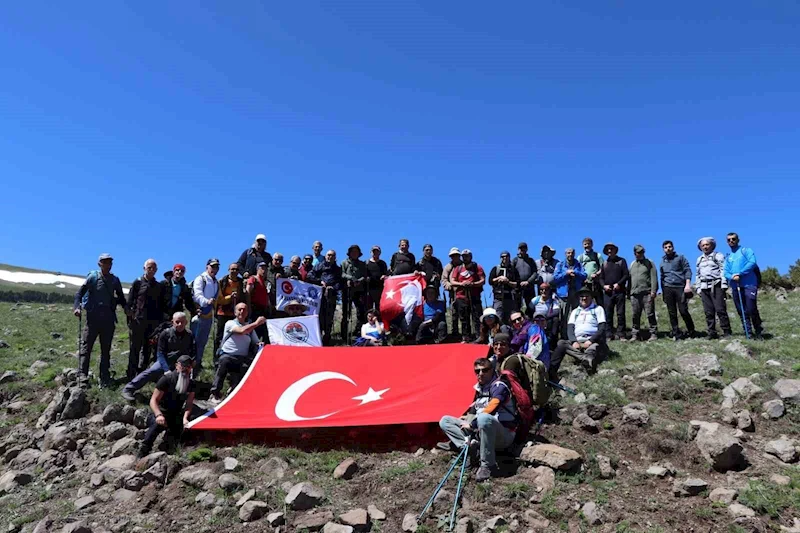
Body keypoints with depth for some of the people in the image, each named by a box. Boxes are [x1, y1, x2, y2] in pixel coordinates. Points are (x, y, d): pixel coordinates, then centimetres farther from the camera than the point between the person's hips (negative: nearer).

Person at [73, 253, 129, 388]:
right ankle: (82, 377, -7)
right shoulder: (93, 277, -2)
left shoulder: (115, 280, 7)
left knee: (106, 349, 8)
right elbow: (80, 292, -7)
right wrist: (76, 307, -21)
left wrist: (125, 307, 0)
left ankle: (105, 379, 15)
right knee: (85, 348, -6)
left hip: (108, 319, 4)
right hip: (93, 318, -3)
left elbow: (120, 296, 17)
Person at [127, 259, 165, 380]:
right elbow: (130, 301, 0)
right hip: (138, 321, -3)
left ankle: (141, 373, 17)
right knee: (135, 348, 1)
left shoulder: (159, 286, 13)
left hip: (153, 322, 3)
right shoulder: (138, 283, 2)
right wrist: (131, 316, -7)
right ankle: (131, 375, 6)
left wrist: (161, 321, 8)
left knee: (147, 349, 8)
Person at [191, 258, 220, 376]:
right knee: (196, 340, -8)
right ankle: (192, 363, -6)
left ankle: (198, 362, 24)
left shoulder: (216, 282, 17)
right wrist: (206, 301, -36)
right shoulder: (200, 279, -6)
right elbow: (198, 294, -20)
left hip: (209, 314, 7)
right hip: (199, 313, -7)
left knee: (203, 340, 13)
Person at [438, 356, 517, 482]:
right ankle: (471, 449, -16)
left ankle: (488, 465, -27)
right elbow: (473, 411, 12)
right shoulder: (479, 389, 10)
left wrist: (472, 425, -17)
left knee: (484, 418, -42)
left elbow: (490, 410, -26)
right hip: (479, 432, 8)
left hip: (503, 435, -8)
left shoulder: (499, 386, -12)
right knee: (445, 421, 4)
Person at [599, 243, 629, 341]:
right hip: (607, 292, 2)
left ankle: (621, 335, 0)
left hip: (619, 291, -2)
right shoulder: (604, 263, 17)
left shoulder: (621, 261, 9)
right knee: (608, 314, 0)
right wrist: (604, 285, -4)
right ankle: (609, 335, 3)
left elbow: (626, 275, 2)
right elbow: (601, 277, 15)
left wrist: (619, 283, -12)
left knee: (621, 314, -3)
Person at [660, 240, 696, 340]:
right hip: (668, 288, 4)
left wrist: (688, 284, -13)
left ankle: (691, 331, 9)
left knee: (683, 311, -8)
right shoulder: (662, 262, 18)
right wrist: (663, 292, 15)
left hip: (680, 287, -3)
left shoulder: (680, 258, 7)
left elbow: (687, 271, 0)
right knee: (672, 313, 2)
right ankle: (675, 334, 7)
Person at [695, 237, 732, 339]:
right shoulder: (699, 259, 23)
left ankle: (727, 331, -6)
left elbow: (723, 270, -4)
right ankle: (712, 333, 5)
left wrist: (724, 284, -13)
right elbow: (698, 275, 25)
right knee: (708, 312, 2)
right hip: (704, 287, 6)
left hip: (716, 286, -5)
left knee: (720, 309, -11)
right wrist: (698, 288, 18)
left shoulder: (718, 256, 5)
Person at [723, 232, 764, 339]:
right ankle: (749, 334, 12)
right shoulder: (728, 257, 19)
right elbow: (725, 272, 9)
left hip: (749, 285, -6)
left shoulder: (746, 250, 4)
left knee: (751, 310, -10)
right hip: (735, 287, 6)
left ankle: (759, 333, 5)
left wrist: (740, 273, -17)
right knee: (742, 312, 6)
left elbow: (752, 262, -13)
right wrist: (732, 277, -13)